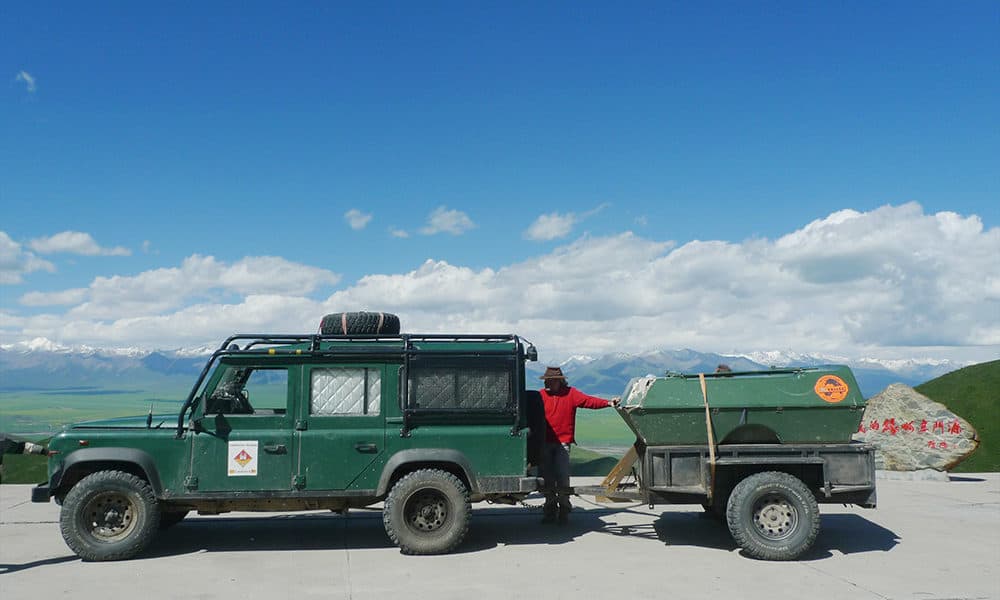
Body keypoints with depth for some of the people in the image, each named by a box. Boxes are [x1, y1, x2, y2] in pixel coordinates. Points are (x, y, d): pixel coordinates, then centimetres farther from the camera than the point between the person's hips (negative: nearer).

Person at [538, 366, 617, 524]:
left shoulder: (570, 393, 2)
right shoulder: (541, 395, 8)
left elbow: (588, 400, -9)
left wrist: (607, 403, -22)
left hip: (563, 442, -2)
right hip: (545, 442, 2)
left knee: (562, 478, -8)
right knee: (548, 479, 7)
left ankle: (564, 511, 5)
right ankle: (550, 511, 19)